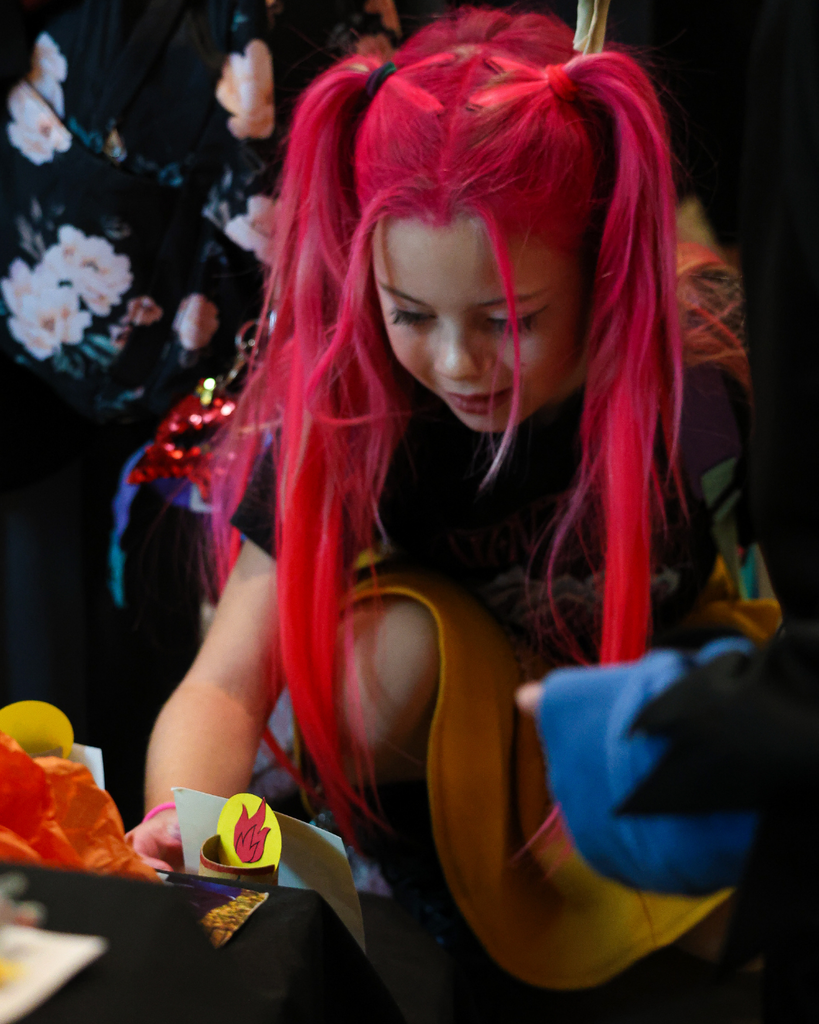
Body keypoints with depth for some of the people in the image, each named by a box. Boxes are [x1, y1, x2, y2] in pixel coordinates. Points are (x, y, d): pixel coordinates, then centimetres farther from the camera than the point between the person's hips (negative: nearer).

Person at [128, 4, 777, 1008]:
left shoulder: (701, 372, -26)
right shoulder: (347, 401, -23)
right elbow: (226, 686, -26)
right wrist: (183, 829, -47)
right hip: (469, 729, 0)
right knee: (399, 639, -32)